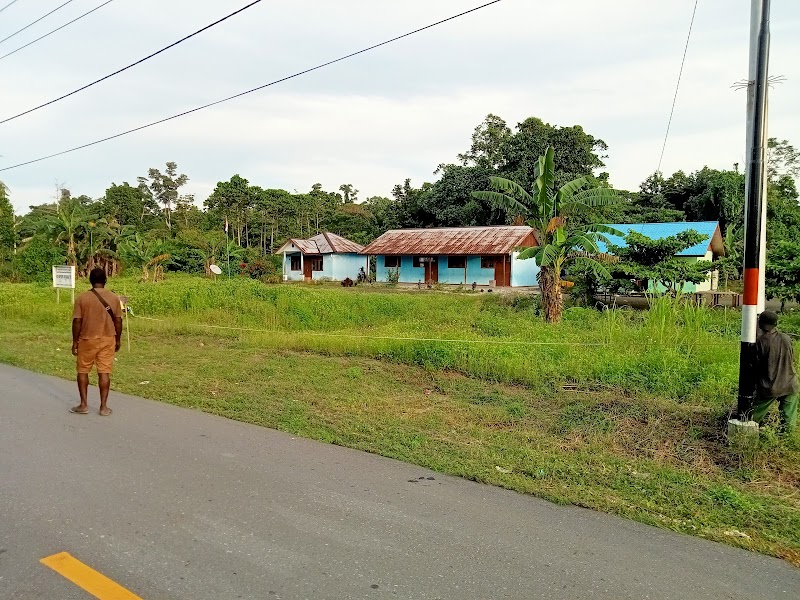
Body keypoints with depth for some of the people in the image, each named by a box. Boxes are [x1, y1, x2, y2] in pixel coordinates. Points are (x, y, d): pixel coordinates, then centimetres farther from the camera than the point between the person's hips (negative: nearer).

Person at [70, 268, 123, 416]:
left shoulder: (82, 298, -9)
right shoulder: (114, 298, -3)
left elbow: (77, 322, -9)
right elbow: (118, 321, 0)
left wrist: (75, 342, 0)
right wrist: (118, 340, 11)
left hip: (87, 340, -1)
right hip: (107, 340, 1)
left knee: (83, 371, 13)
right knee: (104, 372, 4)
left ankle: (83, 405, 15)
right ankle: (104, 406, 7)